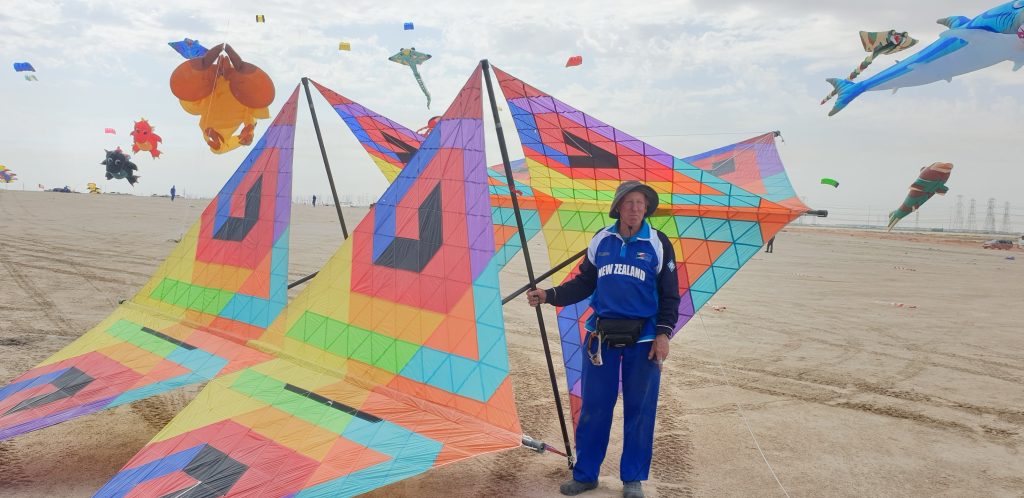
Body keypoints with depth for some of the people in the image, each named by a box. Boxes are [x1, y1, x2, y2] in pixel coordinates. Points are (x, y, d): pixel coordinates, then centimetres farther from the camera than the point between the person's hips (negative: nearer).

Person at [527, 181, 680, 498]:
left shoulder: (658, 244, -2)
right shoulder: (601, 241, 5)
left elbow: (670, 294, 1)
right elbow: (584, 284, 10)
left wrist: (664, 333, -7)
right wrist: (549, 296, -1)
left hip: (643, 338, -2)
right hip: (602, 336, 2)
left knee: (639, 411, 6)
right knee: (593, 408, 7)